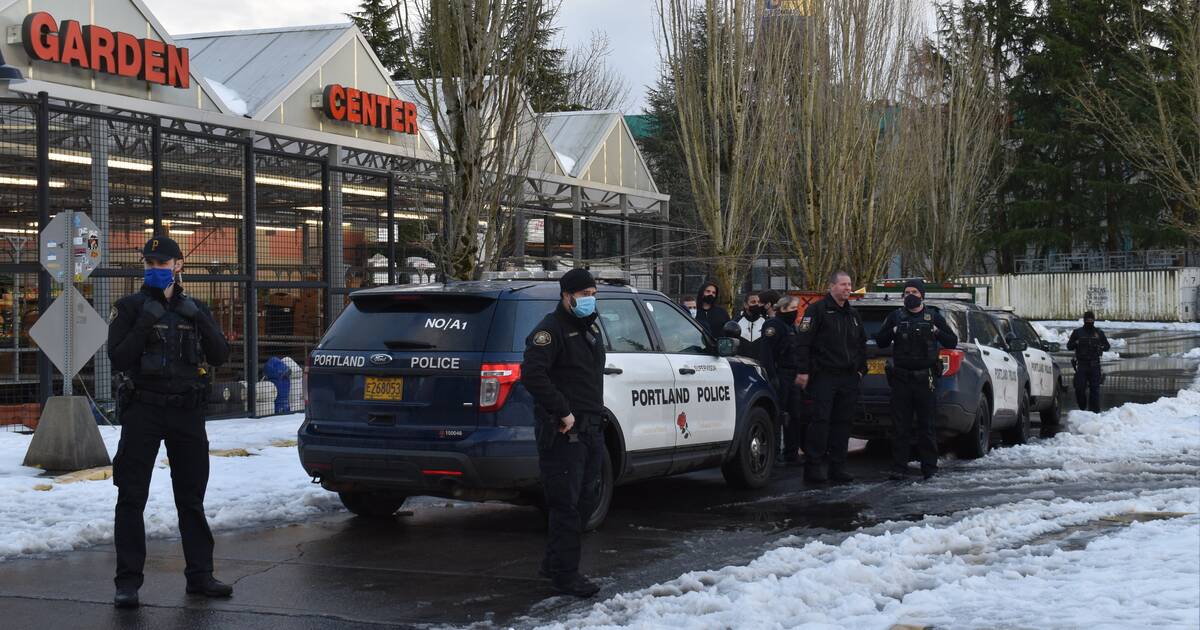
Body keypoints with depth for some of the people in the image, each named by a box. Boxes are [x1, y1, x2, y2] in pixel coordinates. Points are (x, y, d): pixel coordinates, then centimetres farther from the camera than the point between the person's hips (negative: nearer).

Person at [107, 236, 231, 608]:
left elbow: (220, 356, 3)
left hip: (188, 412, 3)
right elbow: (119, 358, -9)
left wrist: (199, 319, -9)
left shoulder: (195, 309, 12)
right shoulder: (129, 308, 2)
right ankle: (128, 581, -1)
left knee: (191, 498, 9)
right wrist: (145, 322, -17)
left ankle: (199, 574, 17)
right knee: (132, 498, -4)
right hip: (143, 411, -3)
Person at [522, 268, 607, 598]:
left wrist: (596, 416, 15)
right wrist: (563, 412, -24)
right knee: (567, 504, -4)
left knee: (587, 499, 15)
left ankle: (555, 564, 27)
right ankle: (565, 574, 5)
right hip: (564, 432, -9)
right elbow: (532, 375, -25)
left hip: (591, 428, 9)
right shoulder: (551, 330, -12)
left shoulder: (590, 327, 18)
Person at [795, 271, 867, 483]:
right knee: (820, 421, -9)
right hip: (824, 376, -7)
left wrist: (861, 369, 18)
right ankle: (813, 467, -5)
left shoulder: (853, 314, 19)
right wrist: (803, 371, -16)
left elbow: (862, 344, 28)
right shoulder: (817, 309, -4)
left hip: (848, 378, 7)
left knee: (843, 423, 7)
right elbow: (803, 341, -10)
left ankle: (837, 467, 13)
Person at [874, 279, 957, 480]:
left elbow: (953, 342, 9)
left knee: (926, 426, 3)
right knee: (900, 426, 0)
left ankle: (929, 467, 10)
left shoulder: (933, 316, 9)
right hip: (901, 378, 1)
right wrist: (894, 331, -6)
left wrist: (936, 332, -9)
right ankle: (899, 467, 3)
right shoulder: (896, 316, 12)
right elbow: (879, 341, 11)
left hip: (925, 379, -1)